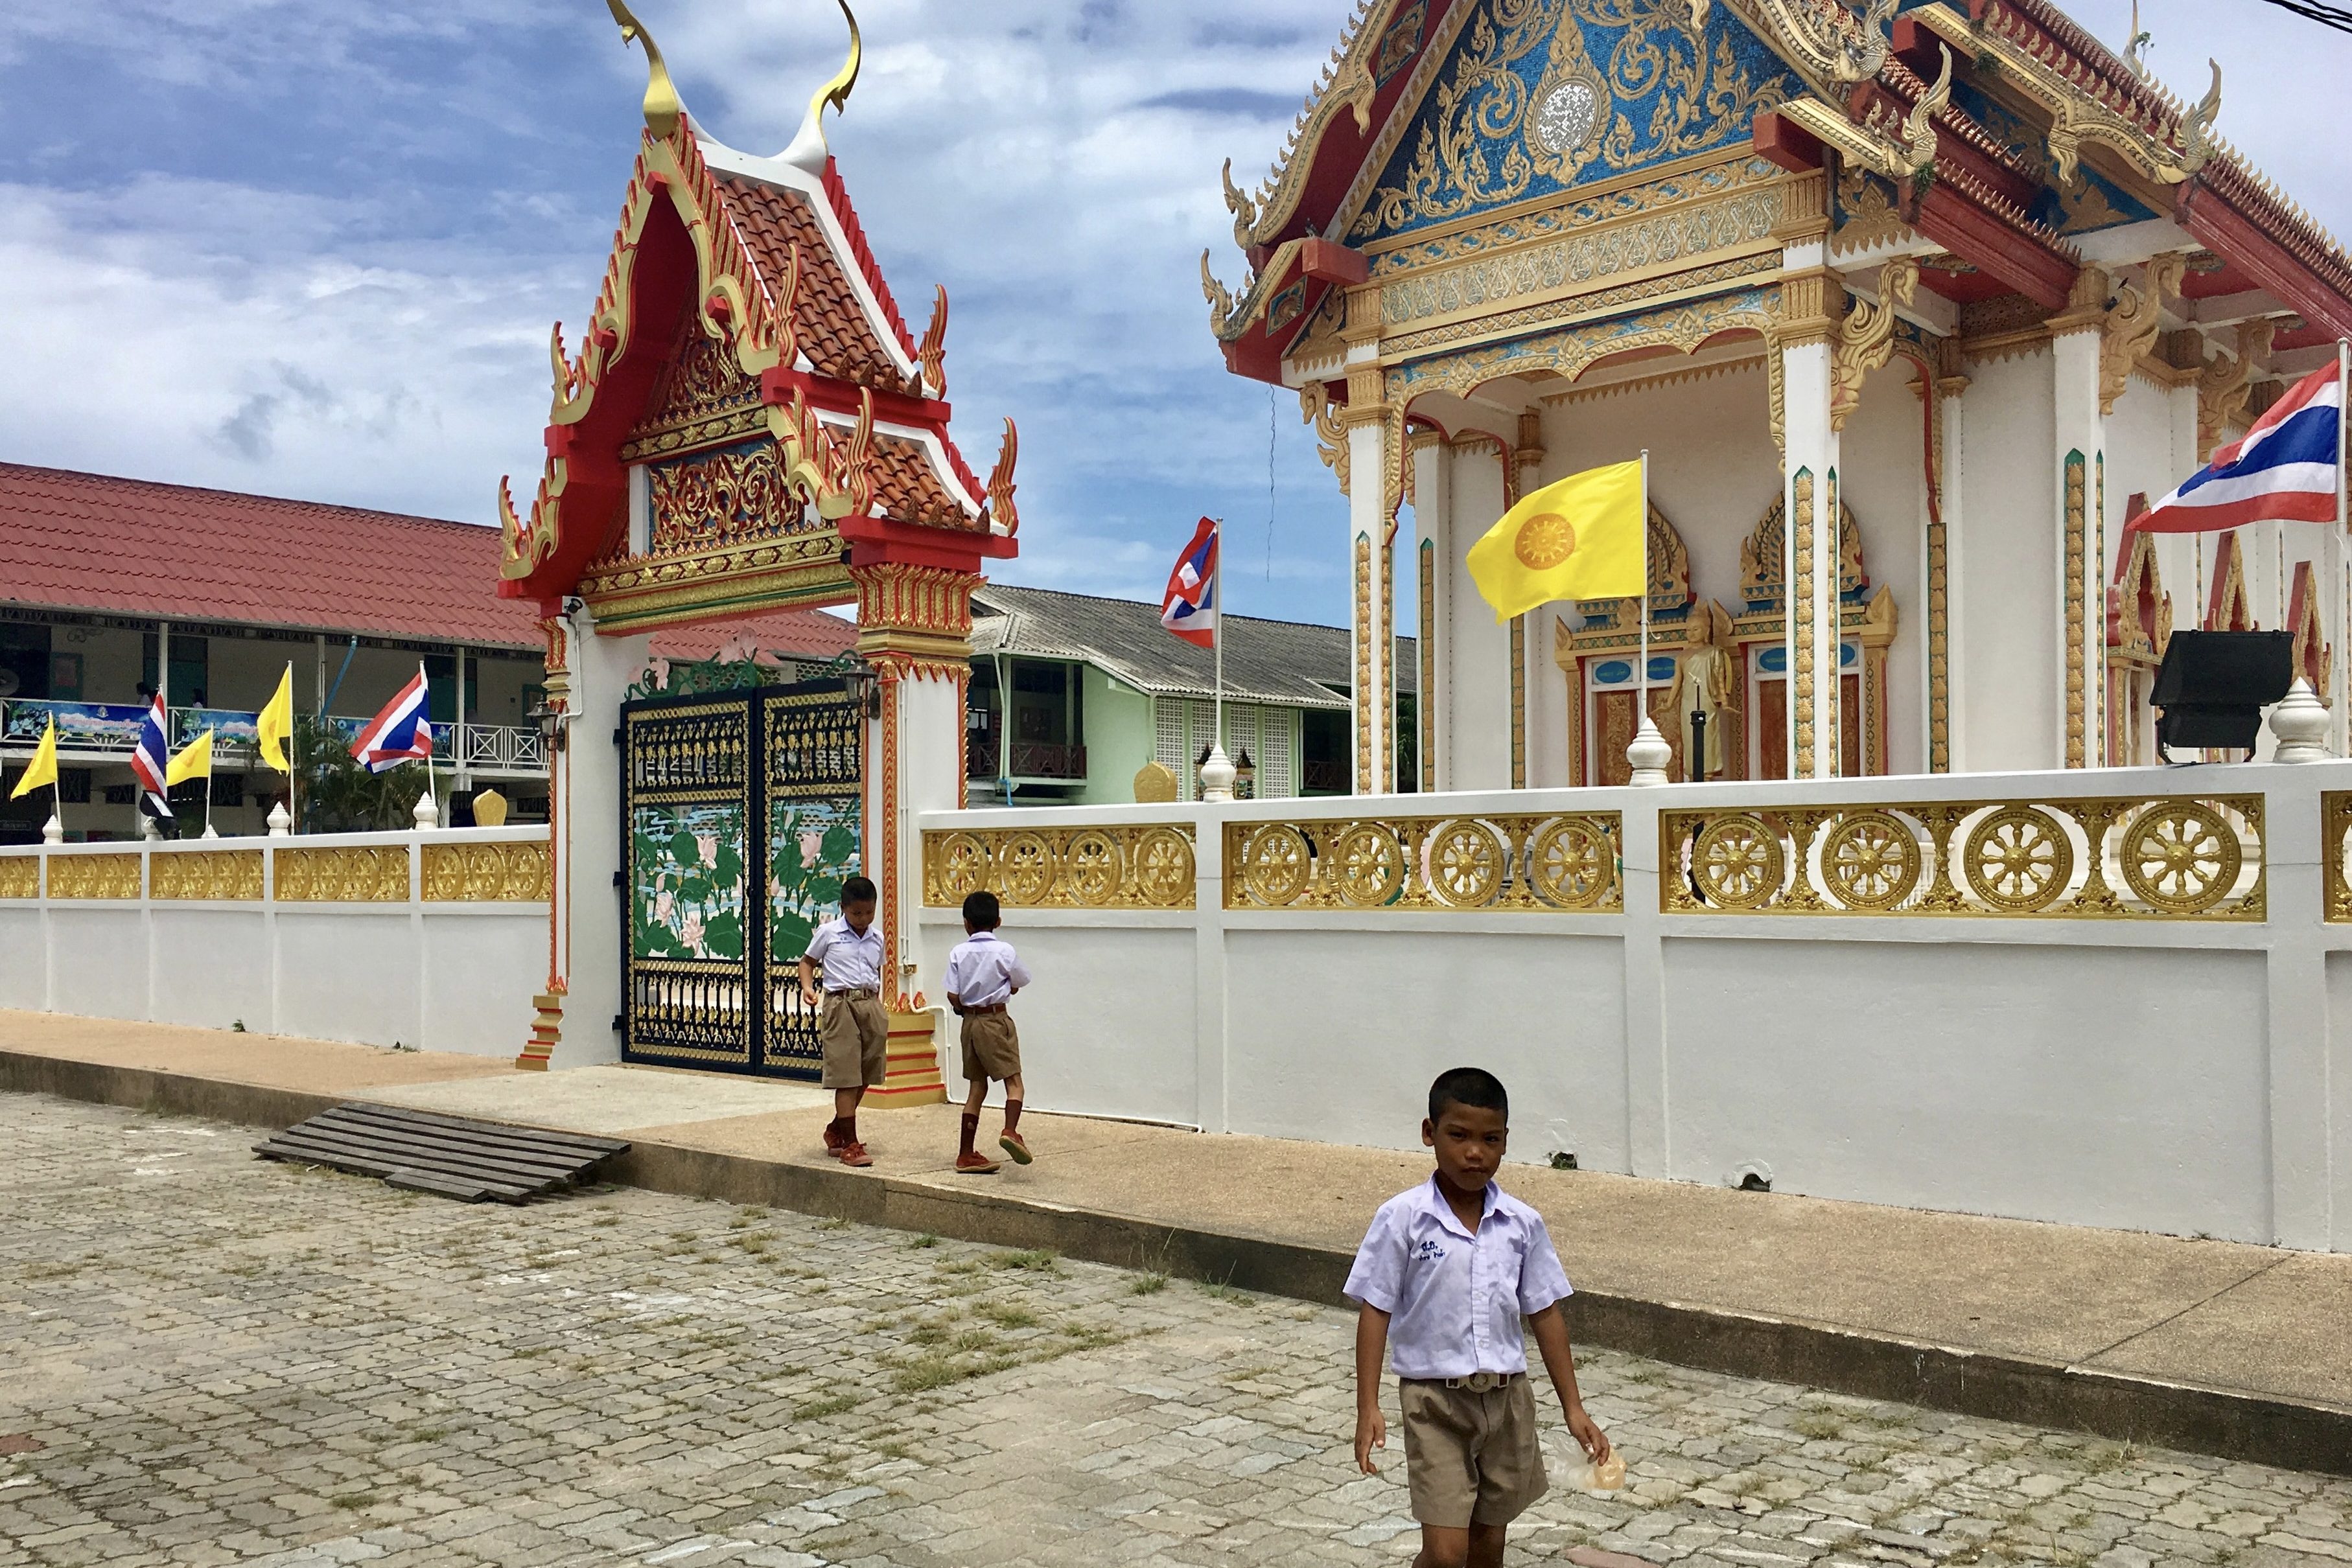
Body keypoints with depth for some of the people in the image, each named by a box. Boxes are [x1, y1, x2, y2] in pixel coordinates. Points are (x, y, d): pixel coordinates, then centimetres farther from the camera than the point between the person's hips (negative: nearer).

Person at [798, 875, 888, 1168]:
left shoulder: (877, 938, 12)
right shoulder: (828, 932, 0)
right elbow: (808, 961, 9)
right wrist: (807, 987, -8)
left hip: (871, 1005, 5)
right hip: (840, 1004, -5)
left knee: (864, 1077, 10)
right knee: (846, 1078, -7)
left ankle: (836, 1130, 31)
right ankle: (850, 1145, -4)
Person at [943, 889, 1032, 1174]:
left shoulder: (958, 953, -1)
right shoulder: (1004, 951, -7)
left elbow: (953, 996, -4)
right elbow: (1017, 985, 5)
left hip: (970, 1021, 4)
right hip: (997, 1019, -4)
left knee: (977, 1086, 11)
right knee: (1013, 1080, -5)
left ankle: (967, 1154, 13)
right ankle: (1011, 1130, -32)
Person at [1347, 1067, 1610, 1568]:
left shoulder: (1522, 1223, -2)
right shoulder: (1403, 1219, -12)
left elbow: (1545, 1314, 5)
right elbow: (1375, 1312, -9)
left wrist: (1573, 1408, 6)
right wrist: (1368, 1407, -13)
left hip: (1507, 1397, 4)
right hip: (1435, 1399, -3)